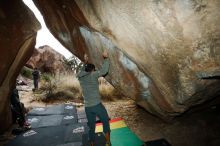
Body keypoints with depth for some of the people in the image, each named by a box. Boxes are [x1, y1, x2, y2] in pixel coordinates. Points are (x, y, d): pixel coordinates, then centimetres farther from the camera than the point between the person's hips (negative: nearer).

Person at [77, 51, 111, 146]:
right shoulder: (93, 75, -8)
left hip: (87, 107, 5)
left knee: (91, 127, 18)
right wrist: (106, 58, -5)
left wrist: (85, 62, 32)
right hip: (97, 105, -5)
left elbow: (82, 71, 29)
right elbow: (104, 71, -14)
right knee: (105, 121, 17)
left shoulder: (80, 77, 8)